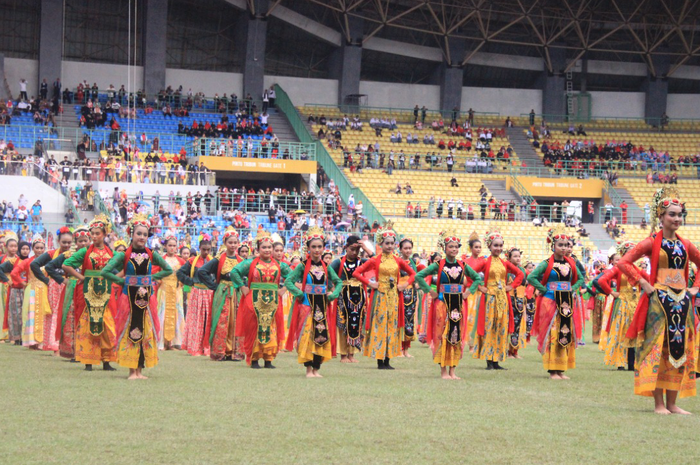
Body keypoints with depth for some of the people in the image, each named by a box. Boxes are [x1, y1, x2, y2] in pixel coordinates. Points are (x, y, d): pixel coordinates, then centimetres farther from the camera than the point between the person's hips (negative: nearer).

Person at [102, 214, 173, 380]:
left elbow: (168, 270, 14)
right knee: (130, 332, -1)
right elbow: (105, 272, -8)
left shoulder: (151, 255, 3)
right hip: (129, 296, -3)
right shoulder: (124, 255, -4)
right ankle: (132, 370, 4)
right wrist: (122, 280, -7)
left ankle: (140, 370, 10)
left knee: (146, 332, 3)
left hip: (146, 296, 3)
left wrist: (152, 277, 4)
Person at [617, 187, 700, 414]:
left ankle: (672, 402, 11)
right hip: (659, 301, -5)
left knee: (680, 350, 5)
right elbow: (623, 263, -10)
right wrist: (643, 284, -11)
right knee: (658, 349, -5)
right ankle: (659, 403, -2)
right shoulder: (652, 243, -5)